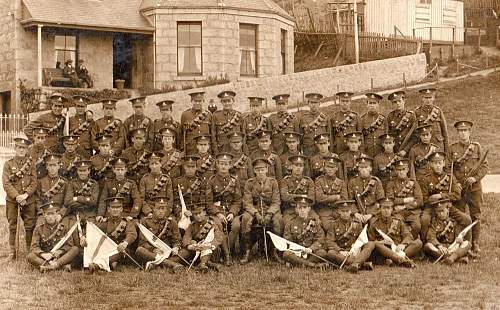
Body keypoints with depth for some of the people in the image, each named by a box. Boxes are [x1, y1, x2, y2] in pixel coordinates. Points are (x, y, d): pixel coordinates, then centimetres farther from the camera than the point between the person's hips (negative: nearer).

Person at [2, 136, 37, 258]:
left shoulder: (31, 164, 8)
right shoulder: (8, 164, 4)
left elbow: (34, 183, 1)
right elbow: (6, 183, -4)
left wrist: (25, 195, -14)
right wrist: (17, 196, -15)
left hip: (28, 200, 1)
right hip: (12, 200, -1)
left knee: (30, 226, 2)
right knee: (12, 227, 4)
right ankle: (13, 251, 11)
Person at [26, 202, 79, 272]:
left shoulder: (65, 225, 0)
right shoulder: (39, 227, 1)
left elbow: (69, 245, -2)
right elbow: (34, 247, -4)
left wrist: (59, 252, -22)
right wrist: (43, 254, -25)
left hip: (61, 256, 0)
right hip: (45, 258, 1)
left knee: (75, 249, -25)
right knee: (29, 256, -26)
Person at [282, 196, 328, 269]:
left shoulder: (315, 222, 6)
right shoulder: (290, 222, 5)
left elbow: (320, 240, 0)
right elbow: (287, 240, 2)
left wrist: (311, 249, -20)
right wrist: (294, 250, -18)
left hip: (310, 253, 0)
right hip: (296, 252, 0)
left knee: (322, 252, -29)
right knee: (286, 254, -33)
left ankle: (298, 263, -23)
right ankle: (315, 265, -30)